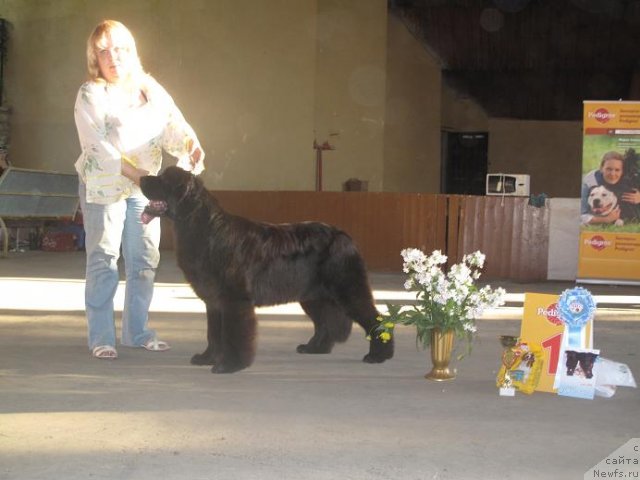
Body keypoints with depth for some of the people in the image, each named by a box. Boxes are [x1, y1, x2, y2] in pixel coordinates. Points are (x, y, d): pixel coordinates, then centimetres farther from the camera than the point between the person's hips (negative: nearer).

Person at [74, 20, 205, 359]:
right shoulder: (90, 94, -5)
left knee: (144, 261, 8)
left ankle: (136, 332, 19)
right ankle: (100, 338, 4)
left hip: (144, 188, 5)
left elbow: (173, 124, -4)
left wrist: (191, 144, -26)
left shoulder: (151, 90, 9)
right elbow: (98, 144, -15)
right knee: (103, 262, -2)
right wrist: (134, 173, -25)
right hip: (103, 187, -5)